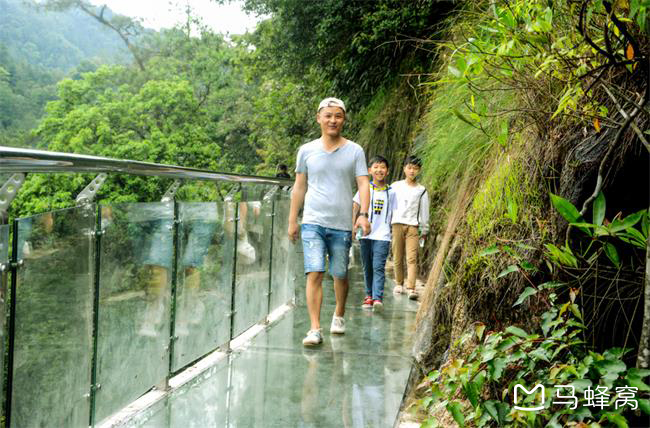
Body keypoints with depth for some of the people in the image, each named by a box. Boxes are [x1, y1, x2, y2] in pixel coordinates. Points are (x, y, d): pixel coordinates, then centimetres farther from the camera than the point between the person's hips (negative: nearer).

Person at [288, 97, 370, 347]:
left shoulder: (354, 151, 4)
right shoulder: (307, 151, 6)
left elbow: (363, 184, -2)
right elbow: (299, 187, 12)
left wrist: (363, 214, -17)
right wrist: (292, 220, 10)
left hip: (342, 224, 0)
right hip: (313, 222, 0)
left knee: (340, 275, 11)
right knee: (314, 274, -11)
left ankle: (339, 316, 35)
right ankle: (314, 329, -10)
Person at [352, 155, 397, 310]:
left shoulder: (390, 192, 7)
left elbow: (393, 215, 11)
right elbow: (355, 209, 2)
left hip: (382, 236, -1)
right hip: (365, 235, 1)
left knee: (379, 267, -12)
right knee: (367, 267, 10)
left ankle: (378, 297, -17)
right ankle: (369, 295, 21)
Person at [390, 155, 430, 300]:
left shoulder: (421, 190, 9)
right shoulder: (396, 186, 10)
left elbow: (424, 211, 13)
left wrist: (425, 230, 13)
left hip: (413, 226, -1)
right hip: (397, 224, 1)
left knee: (412, 258, -11)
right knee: (397, 257, 5)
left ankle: (411, 288, -15)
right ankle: (399, 284, 21)